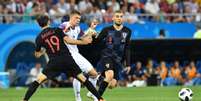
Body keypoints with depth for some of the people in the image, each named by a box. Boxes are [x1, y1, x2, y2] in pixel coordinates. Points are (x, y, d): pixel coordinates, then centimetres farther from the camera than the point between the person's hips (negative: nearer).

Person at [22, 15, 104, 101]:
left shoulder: (39, 38, 9)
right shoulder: (57, 30, 7)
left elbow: (37, 55, 17)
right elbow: (67, 40, -7)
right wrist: (83, 42, 2)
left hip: (54, 62, -1)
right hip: (67, 60, 1)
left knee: (38, 80, 5)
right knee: (83, 79, 8)